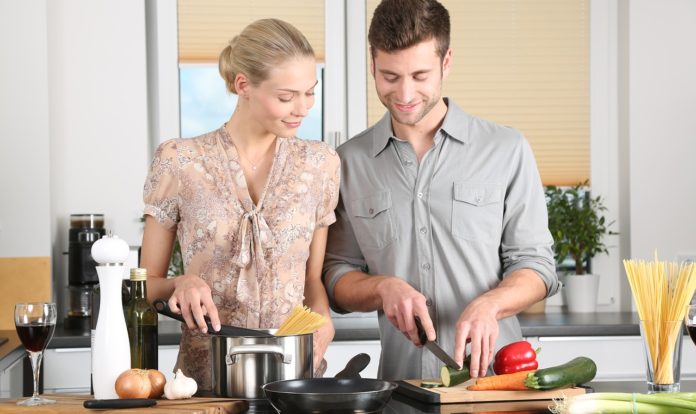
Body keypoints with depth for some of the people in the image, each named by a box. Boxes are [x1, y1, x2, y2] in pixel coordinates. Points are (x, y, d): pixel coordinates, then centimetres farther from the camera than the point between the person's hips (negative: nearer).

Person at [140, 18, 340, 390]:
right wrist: (180, 283, -12)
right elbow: (147, 284, 8)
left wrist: (321, 317, -3)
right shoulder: (178, 163, 0)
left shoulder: (320, 164, 8)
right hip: (205, 376, -2)